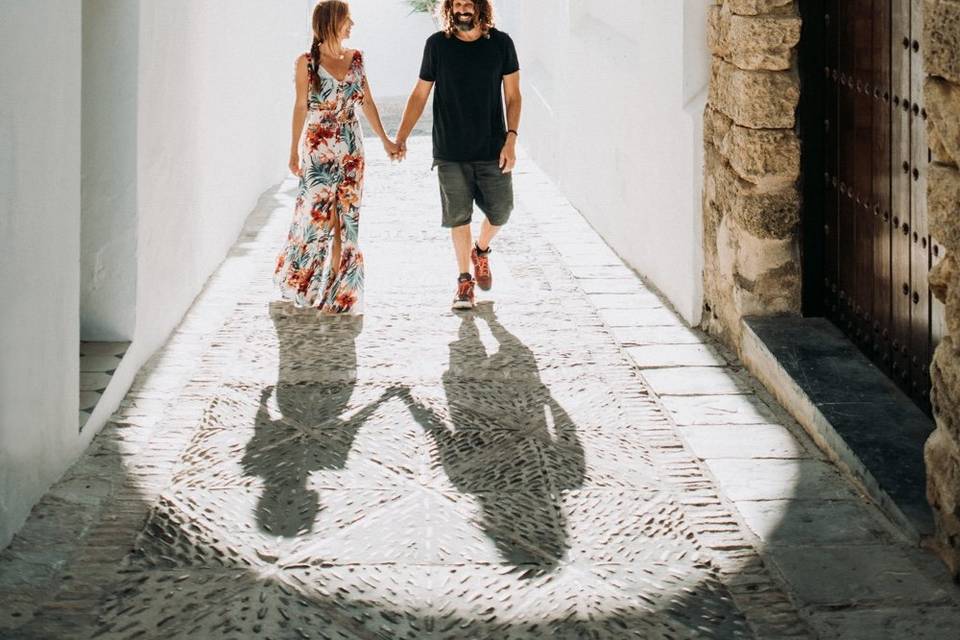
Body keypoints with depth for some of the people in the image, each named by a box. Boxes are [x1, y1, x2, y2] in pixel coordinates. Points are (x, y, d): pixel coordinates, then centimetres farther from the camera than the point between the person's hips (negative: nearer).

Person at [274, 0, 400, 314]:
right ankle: (301, 280, 13)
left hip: (351, 148, 4)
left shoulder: (355, 58, 8)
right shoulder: (307, 62, -4)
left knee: (345, 217, 3)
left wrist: (384, 140, 12)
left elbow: (367, 102, 13)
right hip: (318, 147, -4)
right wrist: (294, 150, -2)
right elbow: (301, 107, -1)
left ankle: (338, 290, 10)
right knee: (320, 213, -5)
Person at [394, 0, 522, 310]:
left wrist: (511, 139, -7)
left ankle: (481, 250, 37)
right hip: (450, 153, -1)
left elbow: (512, 95, 3)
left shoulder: (500, 43, -1)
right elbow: (420, 94, 3)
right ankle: (464, 280, 15)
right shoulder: (437, 44, -2)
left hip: (492, 150, 1)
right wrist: (401, 136, -7)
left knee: (500, 212, 5)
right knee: (458, 216, 1)